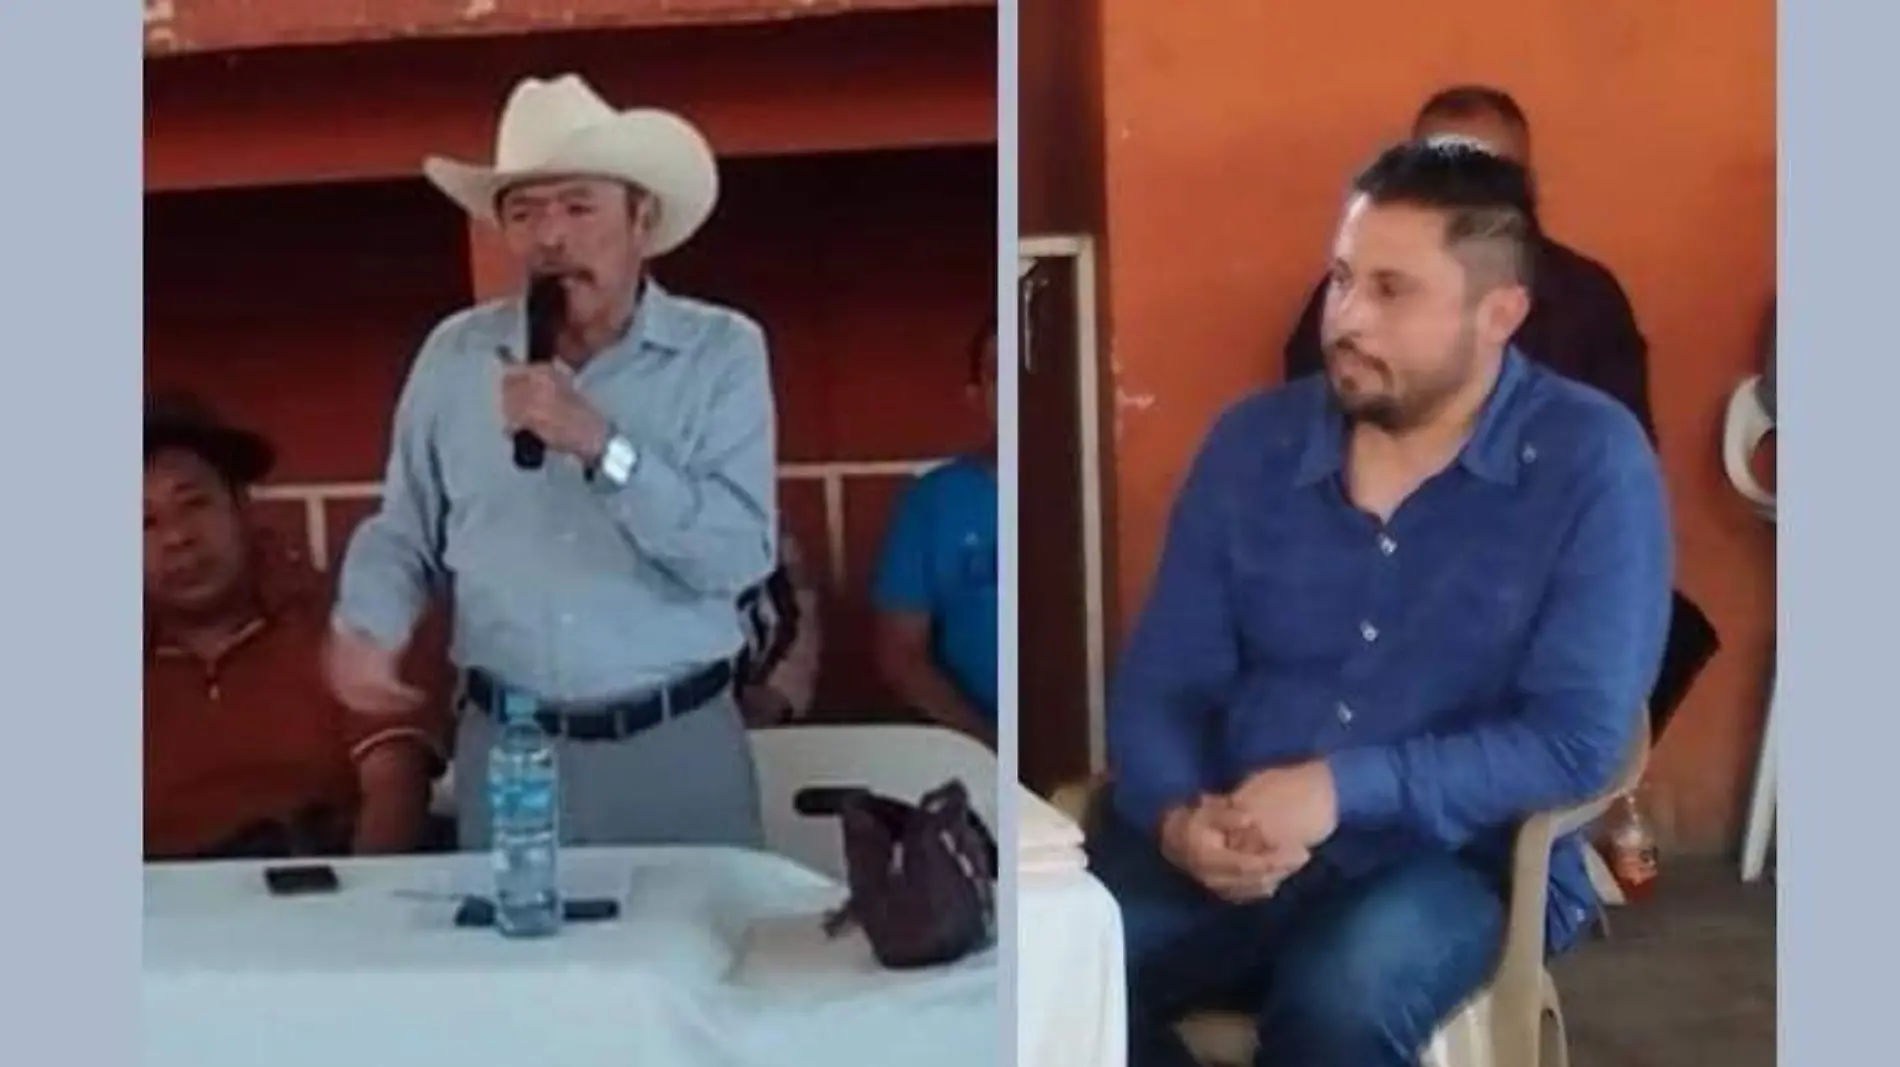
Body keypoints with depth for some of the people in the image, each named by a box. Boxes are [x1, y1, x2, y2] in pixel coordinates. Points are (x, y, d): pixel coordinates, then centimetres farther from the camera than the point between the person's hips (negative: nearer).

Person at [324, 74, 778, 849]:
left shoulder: (722, 351, -5)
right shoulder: (453, 355, 4)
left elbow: (740, 554, -15)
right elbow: (404, 534, 11)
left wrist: (603, 446, -22)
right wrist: (365, 627, -8)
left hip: (679, 743, -2)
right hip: (504, 747, 2)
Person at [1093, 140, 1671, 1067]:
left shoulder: (1591, 463, -6)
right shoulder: (1252, 442, 6)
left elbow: (1579, 738, -12)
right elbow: (1160, 680, 5)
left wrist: (1345, 789, -22)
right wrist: (1176, 816, -17)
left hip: (1456, 858, -3)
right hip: (1232, 845, 3)